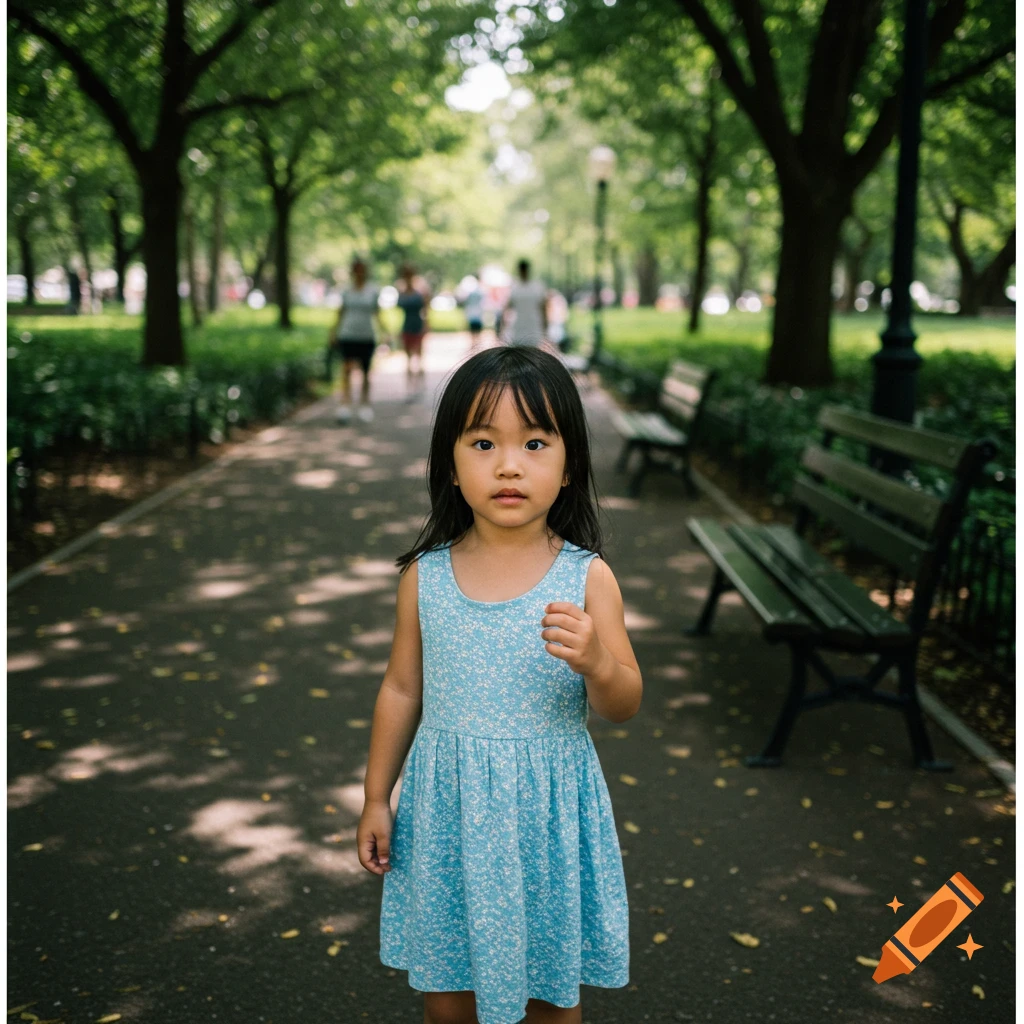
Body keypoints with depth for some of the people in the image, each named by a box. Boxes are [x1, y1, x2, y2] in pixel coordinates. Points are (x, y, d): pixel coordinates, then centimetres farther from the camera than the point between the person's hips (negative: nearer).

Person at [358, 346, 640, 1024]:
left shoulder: (587, 578, -11)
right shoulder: (425, 577, -6)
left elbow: (624, 708, -6)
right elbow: (402, 690, 5)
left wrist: (596, 661, -28)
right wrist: (376, 800, 10)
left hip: (547, 813, -1)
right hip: (448, 811, 1)